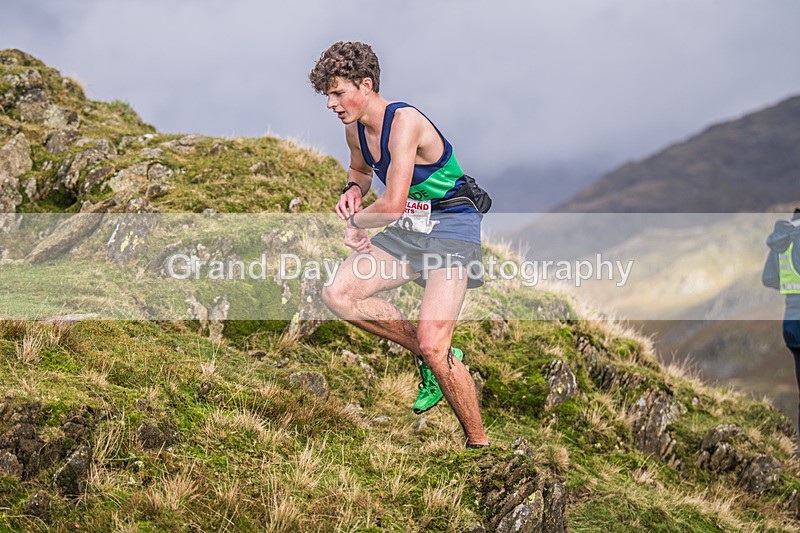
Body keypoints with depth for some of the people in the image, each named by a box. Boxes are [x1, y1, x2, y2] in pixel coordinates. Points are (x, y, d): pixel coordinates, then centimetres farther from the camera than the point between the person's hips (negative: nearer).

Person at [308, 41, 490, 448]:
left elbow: (391, 205, -29)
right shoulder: (355, 129, 5)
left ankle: (479, 442, -3)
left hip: (451, 229, -9)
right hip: (407, 229, 9)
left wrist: (355, 222, -9)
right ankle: (432, 357, 6)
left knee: (432, 345, -20)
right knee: (337, 294, -6)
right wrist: (352, 190, 6)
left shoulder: (404, 122, -22)